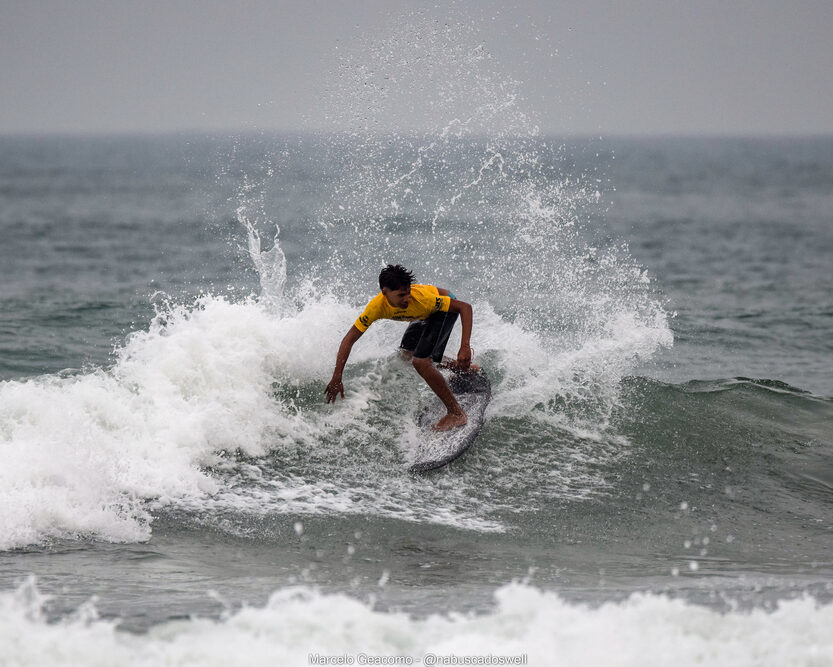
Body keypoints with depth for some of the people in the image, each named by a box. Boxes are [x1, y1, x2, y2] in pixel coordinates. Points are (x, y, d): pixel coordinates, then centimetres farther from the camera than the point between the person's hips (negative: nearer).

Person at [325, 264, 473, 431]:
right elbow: (349, 339, -23)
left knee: (420, 362, -21)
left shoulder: (420, 298, -41)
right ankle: (459, 367, 42)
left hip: (445, 309, -6)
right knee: (407, 354, 26)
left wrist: (465, 347, -46)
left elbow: (465, 307, -36)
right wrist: (336, 378, -29)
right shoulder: (377, 306, -29)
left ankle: (456, 413, -13)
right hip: (425, 316, 6)